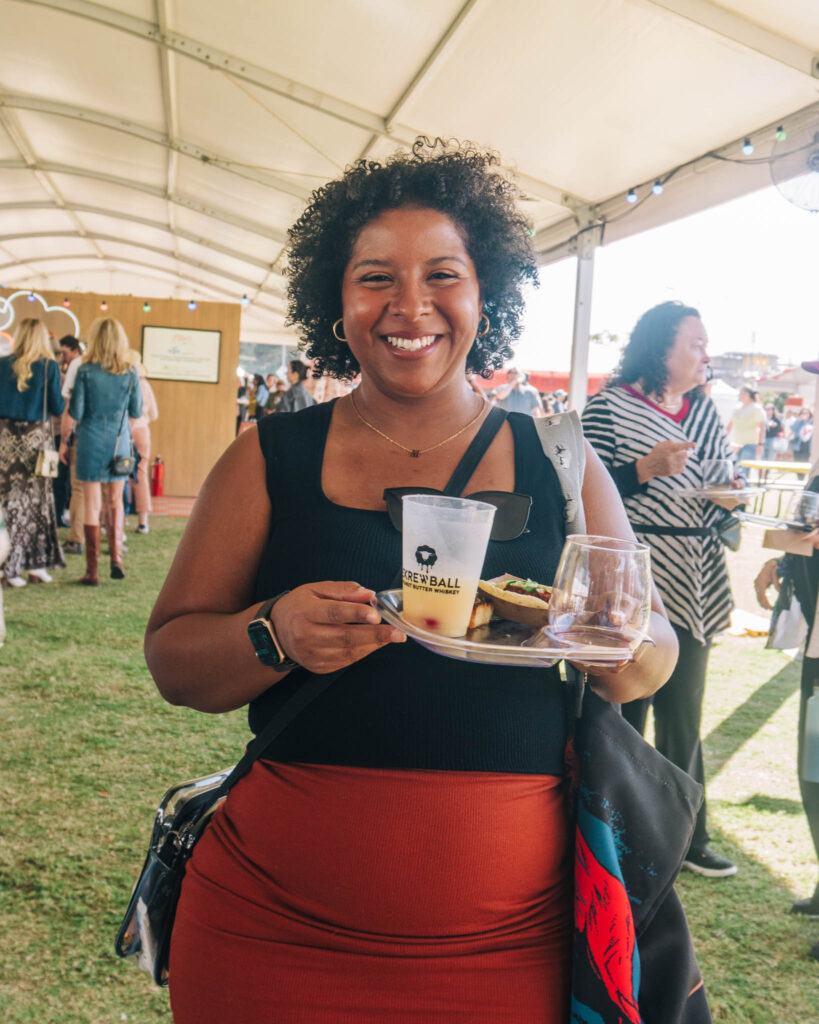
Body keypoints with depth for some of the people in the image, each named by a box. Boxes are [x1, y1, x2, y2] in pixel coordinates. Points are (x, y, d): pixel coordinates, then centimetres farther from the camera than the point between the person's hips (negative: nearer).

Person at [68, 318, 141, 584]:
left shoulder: (85, 371, -9)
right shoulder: (130, 373, -3)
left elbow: (75, 413, -9)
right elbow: (137, 412, 3)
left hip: (91, 442, -2)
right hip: (120, 442, 2)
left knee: (92, 505, 3)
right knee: (116, 501, 18)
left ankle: (92, 570, 6)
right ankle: (116, 556, 5)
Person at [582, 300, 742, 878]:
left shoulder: (705, 409, 13)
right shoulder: (610, 407, -6)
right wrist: (645, 470, -21)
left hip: (695, 588, 6)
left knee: (684, 717, 13)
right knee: (622, 712, 5)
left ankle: (686, 838, 27)